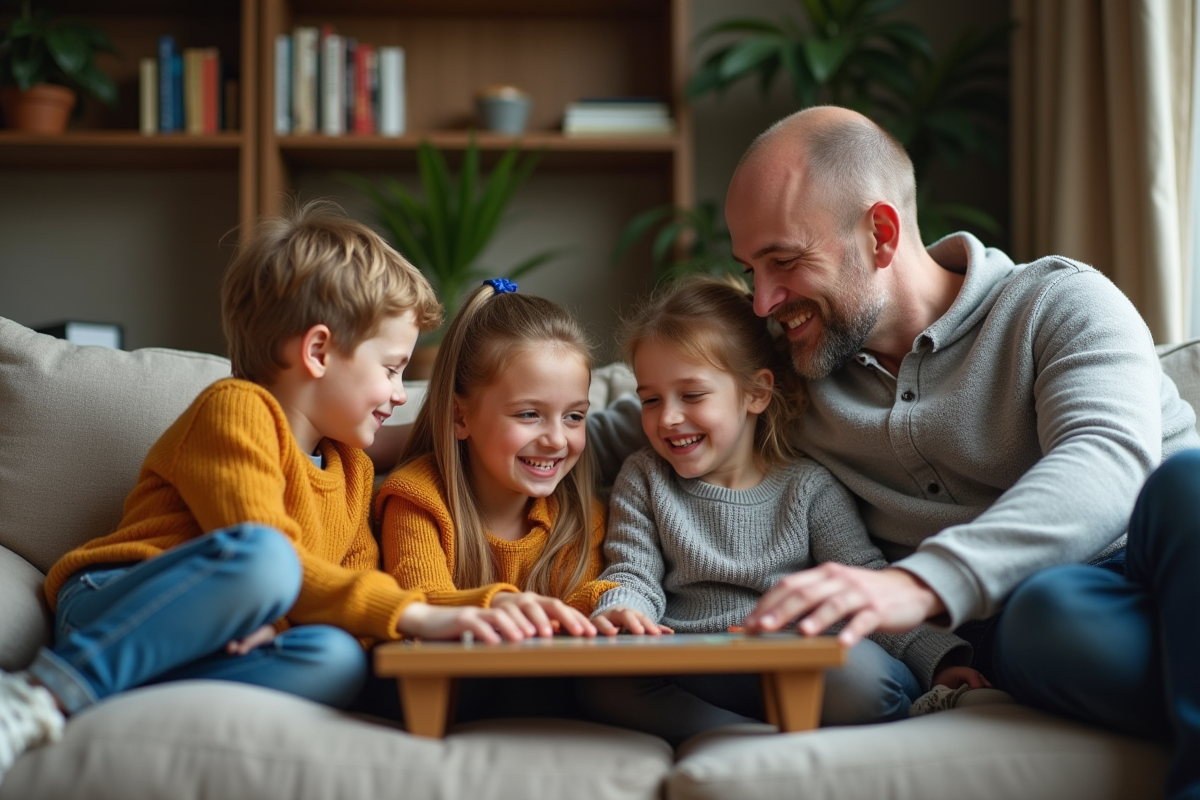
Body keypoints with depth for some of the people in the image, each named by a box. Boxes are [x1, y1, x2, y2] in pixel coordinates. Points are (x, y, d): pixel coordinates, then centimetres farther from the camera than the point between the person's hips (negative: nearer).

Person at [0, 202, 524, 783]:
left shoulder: (353, 471, 21)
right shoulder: (238, 408, -4)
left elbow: (358, 585, 13)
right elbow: (267, 552, -17)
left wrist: (281, 621, -12)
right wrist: (414, 614, -24)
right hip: (109, 609, -6)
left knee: (336, 660, -27)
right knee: (258, 558, -36)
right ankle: (49, 691, -31)